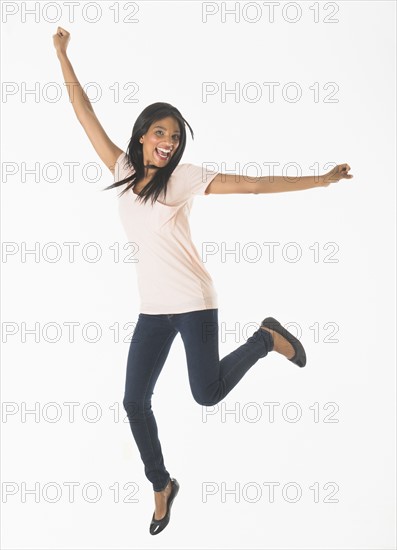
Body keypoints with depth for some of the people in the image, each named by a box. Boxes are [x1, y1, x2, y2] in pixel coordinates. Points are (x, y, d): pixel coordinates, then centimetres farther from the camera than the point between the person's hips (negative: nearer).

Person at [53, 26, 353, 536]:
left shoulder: (185, 177, -5)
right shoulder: (123, 171, 6)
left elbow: (255, 185, -6)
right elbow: (86, 115, 10)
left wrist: (321, 180, -9)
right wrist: (62, 56, 10)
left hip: (192, 302, -4)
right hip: (152, 310, 5)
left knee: (207, 394, -7)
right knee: (134, 403, 5)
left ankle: (267, 338, 18)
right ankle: (162, 486, 27)